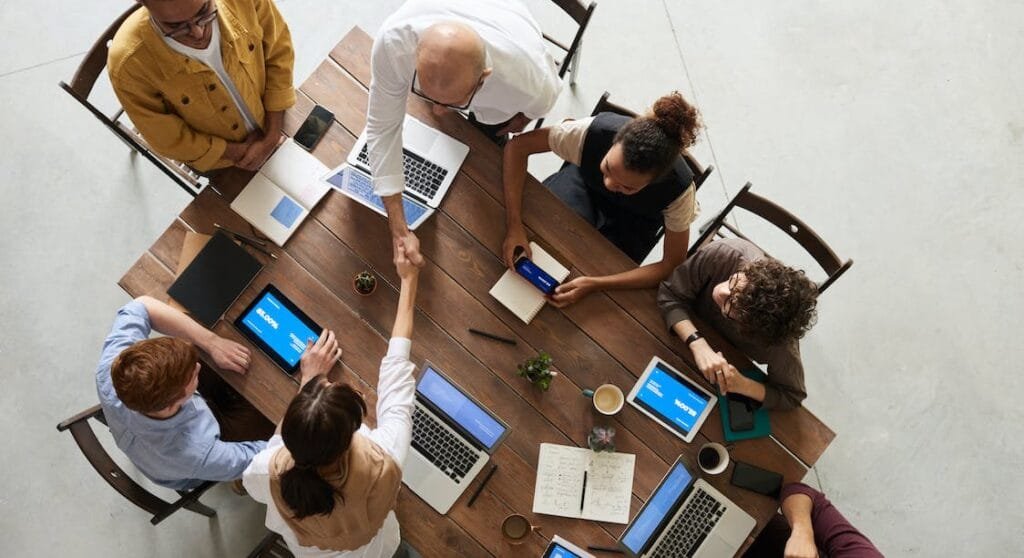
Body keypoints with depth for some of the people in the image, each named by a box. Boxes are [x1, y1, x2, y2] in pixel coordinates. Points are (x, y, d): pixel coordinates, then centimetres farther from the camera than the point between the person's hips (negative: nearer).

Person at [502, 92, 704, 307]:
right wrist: (514, 225, -39)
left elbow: (673, 265, -28)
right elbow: (518, 146, -28)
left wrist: (594, 284, -39)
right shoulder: (594, 131, -39)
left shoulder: (679, 188, -38)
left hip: (633, 220, -1)